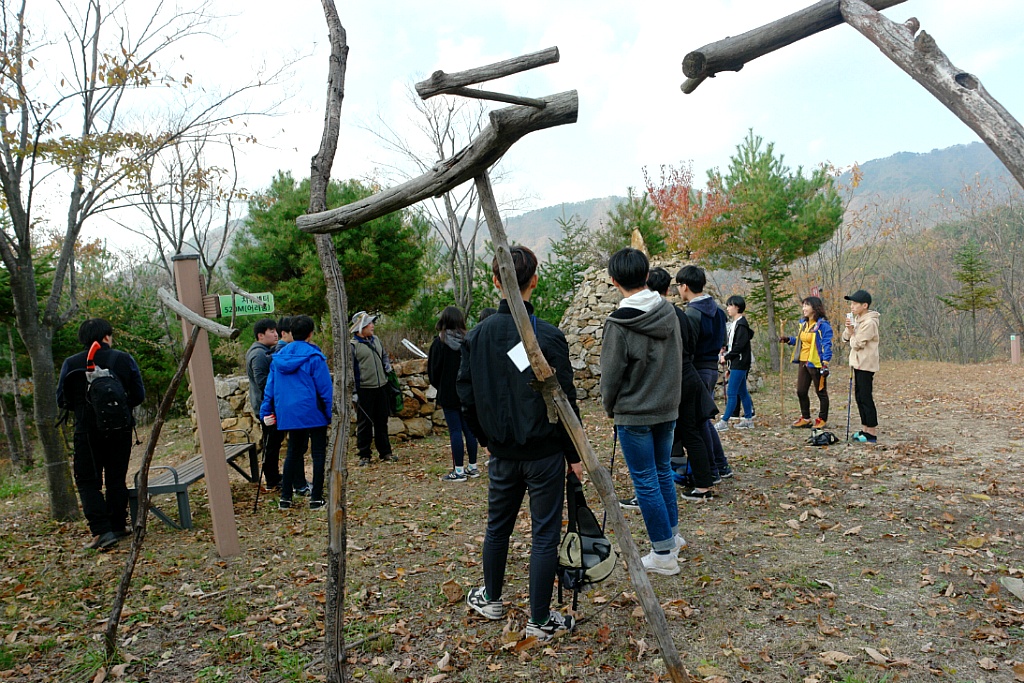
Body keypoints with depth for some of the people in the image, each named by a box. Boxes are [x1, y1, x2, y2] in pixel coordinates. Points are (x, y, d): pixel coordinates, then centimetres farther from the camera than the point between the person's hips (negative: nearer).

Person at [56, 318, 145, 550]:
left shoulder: (71, 364, -4)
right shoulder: (125, 359, -3)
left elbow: (62, 400, 2)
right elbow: (139, 395, 0)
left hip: (87, 430, -1)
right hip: (120, 428, 2)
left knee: (88, 481, 5)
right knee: (116, 479, 13)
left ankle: (101, 531, -6)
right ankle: (118, 526, 19)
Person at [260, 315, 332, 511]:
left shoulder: (278, 358, 6)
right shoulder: (314, 357, -11)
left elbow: (270, 387, 9)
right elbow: (325, 388, -10)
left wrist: (265, 412, 14)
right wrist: (330, 412, -3)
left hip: (288, 414, 6)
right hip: (313, 413, -5)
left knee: (293, 452, 18)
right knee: (318, 453, 4)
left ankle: (285, 497, 18)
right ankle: (316, 498, 6)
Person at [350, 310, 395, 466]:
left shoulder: (376, 340, 11)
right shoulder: (352, 345, -10)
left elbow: (385, 356, 29)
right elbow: (349, 370, -11)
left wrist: (387, 366, 8)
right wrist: (353, 392, -14)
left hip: (381, 387, 6)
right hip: (364, 389, -6)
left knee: (382, 421, 13)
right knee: (364, 423, 1)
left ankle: (385, 452, 22)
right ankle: (364, 455, 11)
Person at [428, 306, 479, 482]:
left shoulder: (439, 343, -10)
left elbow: (434, 370, -4)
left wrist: (439, 387, 13)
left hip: (448, 394, -4)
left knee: (455, 431, -1)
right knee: (469, 429, 11)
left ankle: (459, 471, 3)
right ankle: (473, 467, 19)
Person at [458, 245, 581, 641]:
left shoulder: (477, 336, -2)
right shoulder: (548, 336, -15)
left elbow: (466, 397, 3)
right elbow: (564, 401, -13)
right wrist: (574, 454, -2)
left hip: (502, 454, 4)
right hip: (544, 453, -4)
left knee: (498, 526, 21)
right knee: (545, 534, 7)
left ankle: (491, 599, 40)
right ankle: (540, 620, 18)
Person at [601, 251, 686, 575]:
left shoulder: (619, 323, -19)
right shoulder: (669, 311, -1)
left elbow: (611, 375, -11)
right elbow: (677, 357, 9)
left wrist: (609, 407, 5)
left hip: (634, 415, -7)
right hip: (668, 407, 7)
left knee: (645, 482, 4)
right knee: (663, 471, 22)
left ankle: (664, 554, 12)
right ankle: (672, 534, 35)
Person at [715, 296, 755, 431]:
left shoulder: (741, 324, -14)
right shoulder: (735, 323, 16)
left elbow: (740, 345, -20)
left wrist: (727, 356, -13)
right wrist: (726, 347, 1)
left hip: (739, 364, -10)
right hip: (736, 363, 10)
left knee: (731, 393, -8)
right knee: (742, 392, 14)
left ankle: (724, 421, -6)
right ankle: (748, 419, 20)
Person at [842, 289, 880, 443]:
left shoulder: (869, 322, -17)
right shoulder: (856, 318, 12)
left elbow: (857, 344, -19)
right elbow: (846, 338, 11)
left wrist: (852, 333, -1)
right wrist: (848, 329, -8)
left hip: (866, 364, -10)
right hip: (857, 363, 10)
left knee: (866, 398, -8)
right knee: (859, 397, 14)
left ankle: (872, 433, -3)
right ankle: (865, 429, 22)